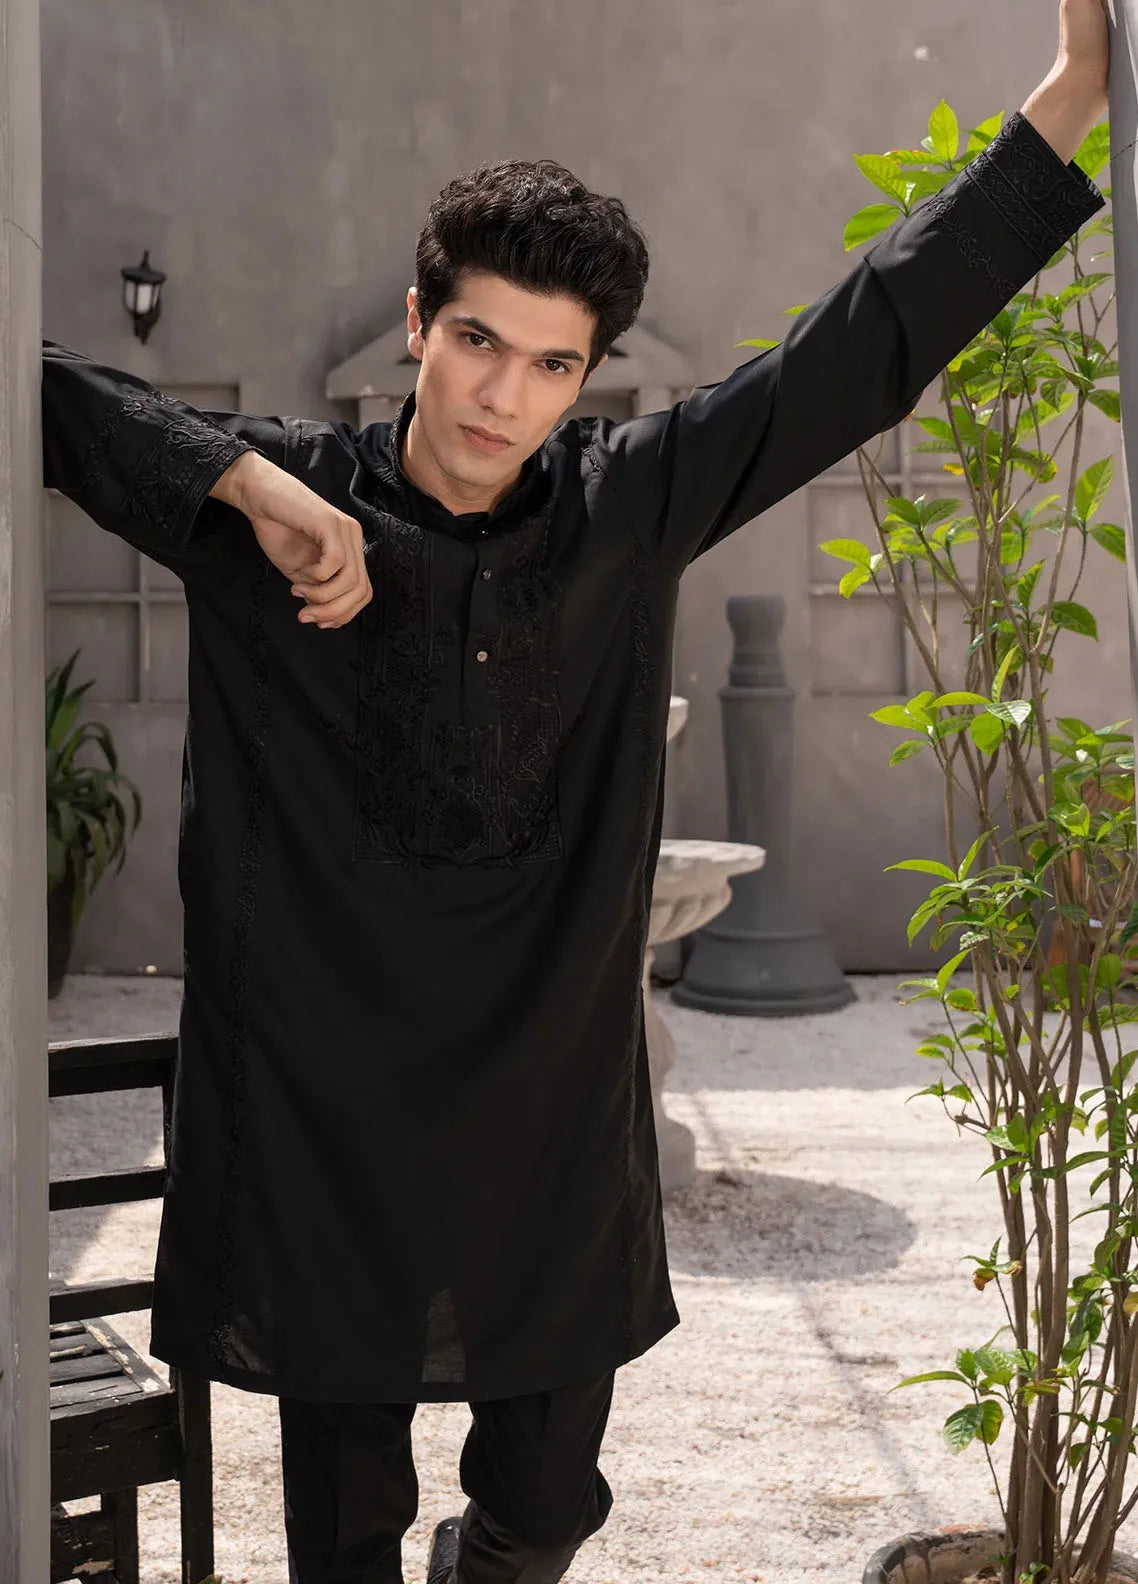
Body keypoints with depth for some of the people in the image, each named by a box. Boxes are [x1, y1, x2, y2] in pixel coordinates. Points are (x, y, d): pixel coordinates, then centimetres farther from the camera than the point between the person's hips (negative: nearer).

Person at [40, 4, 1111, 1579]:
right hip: (320, 1109, -2)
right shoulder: (286, 503, -6)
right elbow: (48, 387, -8)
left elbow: (866, 344, 2)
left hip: (555, 1109, 2)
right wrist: (252, 485, -21)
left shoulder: (627, 506, -1)